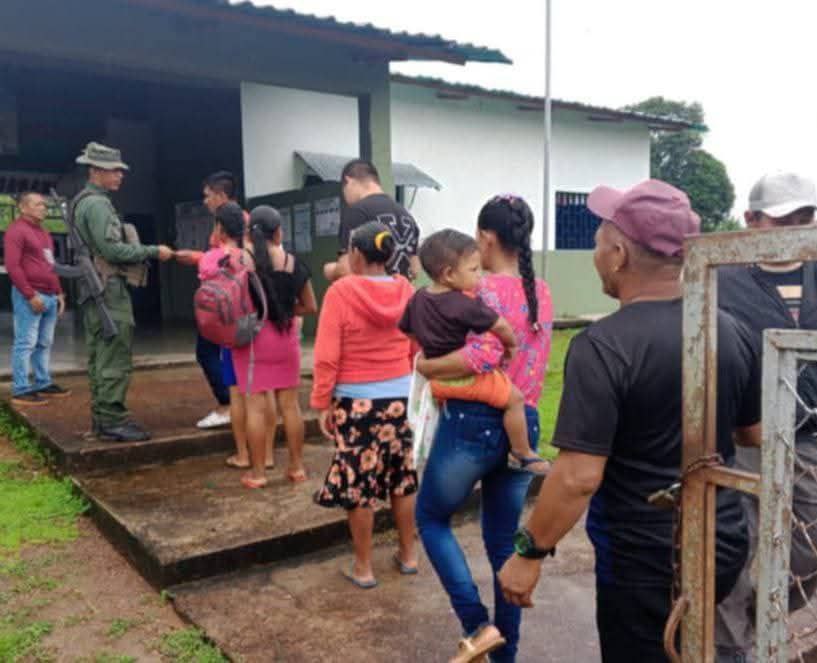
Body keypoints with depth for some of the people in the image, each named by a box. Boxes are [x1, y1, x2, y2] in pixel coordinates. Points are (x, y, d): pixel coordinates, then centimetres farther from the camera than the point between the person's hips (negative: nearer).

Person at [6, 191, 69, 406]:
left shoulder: (44, 233, 22)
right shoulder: (17, 230, -5)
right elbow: (12, 266, -14)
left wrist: (59, 293, 18)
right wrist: (30, 295, -18)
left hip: (50, 296, 9)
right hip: (30, 297, -8)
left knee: (45, 343, 11)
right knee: (26, 343, -7)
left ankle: (43, 384, 17)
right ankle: (21, 390, -4)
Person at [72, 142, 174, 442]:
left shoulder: (83, 202, 18)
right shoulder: (97, 203, -13)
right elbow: (112, 249, -20)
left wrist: (142, 255, 13)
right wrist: (153, 252, -14)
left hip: (93, 290, 10)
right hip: (108, 289, -10)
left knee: (100, 358, 11)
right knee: (116, 360, -9)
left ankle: (101, 416, 16)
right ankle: (112, 420, -8)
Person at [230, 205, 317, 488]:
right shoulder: (294, 263, 1)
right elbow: (310, 307, 7)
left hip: (253, 338, -3)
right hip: (286, 337, 3)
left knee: (256, 406, 3)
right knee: (290, 404, 11)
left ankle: (257, 472, 9)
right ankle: (297, 466, 20)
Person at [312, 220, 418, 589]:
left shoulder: (341, 291, -13)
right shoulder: (406, 291, -1)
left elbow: (326, 355, -14)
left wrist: (322, 402, -6)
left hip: (356, 400, -4)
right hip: (400, 397, 4)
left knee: (358, 483, 8)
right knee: (402, 478, 17)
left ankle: (363, 567, 19)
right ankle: (408, 554, 32)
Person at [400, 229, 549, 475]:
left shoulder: (418, 298, 1)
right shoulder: (465, 304, -23)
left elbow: (405, 330, 13)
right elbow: (500, 326, -19)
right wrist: (511, 344, 1)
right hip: (464, 377, -8)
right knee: (514, 399, 0)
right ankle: (523, 455, 10)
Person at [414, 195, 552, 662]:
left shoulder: (488, 289, -15)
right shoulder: (542, 292, 8)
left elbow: (483, 358, -28)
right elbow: (523, 356, 12)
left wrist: (425, 366, -16)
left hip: (473, 423, -7)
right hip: (523, 424, 7)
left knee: (432, 517, 16)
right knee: (504, 540, 17)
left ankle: (478, 626, 9)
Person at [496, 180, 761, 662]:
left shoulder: (604, 347, -23)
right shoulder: (733, 331, -3)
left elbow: (579, 477, -26)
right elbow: (757, 437, 10)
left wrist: (530, 553, -14)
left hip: (647, 561, -6)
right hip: (727, 545, 7)